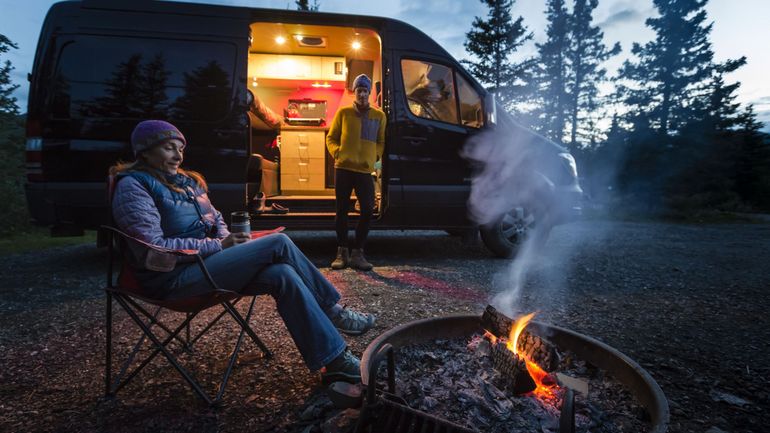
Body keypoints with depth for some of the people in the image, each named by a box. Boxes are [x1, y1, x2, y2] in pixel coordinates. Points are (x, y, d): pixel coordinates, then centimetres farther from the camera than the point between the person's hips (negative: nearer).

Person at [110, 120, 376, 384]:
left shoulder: (185, 181, 17)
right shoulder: (133, 185, -7)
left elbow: (216, 219, 23)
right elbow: (154, 247, -16)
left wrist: (227, 240, -1)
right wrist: (219, 246, -16)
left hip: (203, 263, 8)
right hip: (174, 278, -7)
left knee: (283, 274, -20)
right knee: (279, 243, -20)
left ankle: (336, 362, -14)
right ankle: (333, 311, -8)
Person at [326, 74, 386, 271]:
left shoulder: (379, 116, 10)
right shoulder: (343, 112, 7)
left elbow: (381, 141, 17)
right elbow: (331, 138, 11)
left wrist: (376, 156, 2)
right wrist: (337, 152, -4)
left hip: (365, 170, 1)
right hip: (343, 168, -1)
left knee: (367, 211, -3)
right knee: (342, 210, 4)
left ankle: (357, 253, 9)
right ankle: (342, 252, 15)